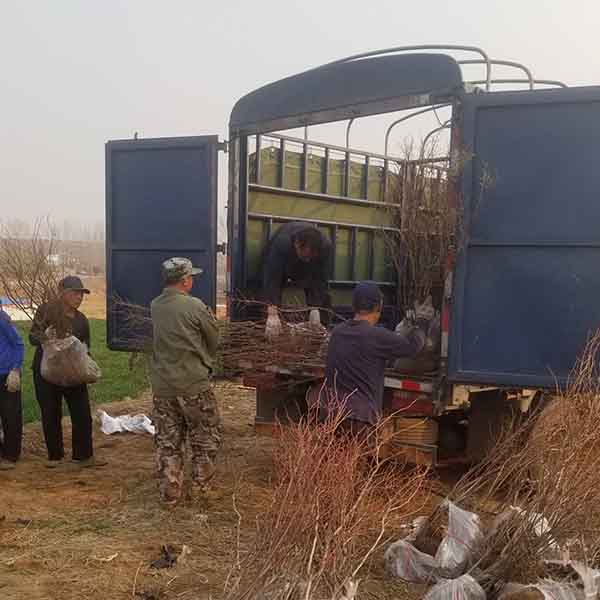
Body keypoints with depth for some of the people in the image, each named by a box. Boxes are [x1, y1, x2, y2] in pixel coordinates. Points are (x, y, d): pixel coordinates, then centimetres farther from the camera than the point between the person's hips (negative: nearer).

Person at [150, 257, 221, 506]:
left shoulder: (155, 306, 2)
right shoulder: (195, 306, -14)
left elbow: (162, 341, 10)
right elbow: (213, 341, -3)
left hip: (161, 385, 5)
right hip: (193, 385, -5)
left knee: (167, 441, 13)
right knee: (206, 436, 16)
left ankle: (170, 493, 18)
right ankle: (201, 484, 26)